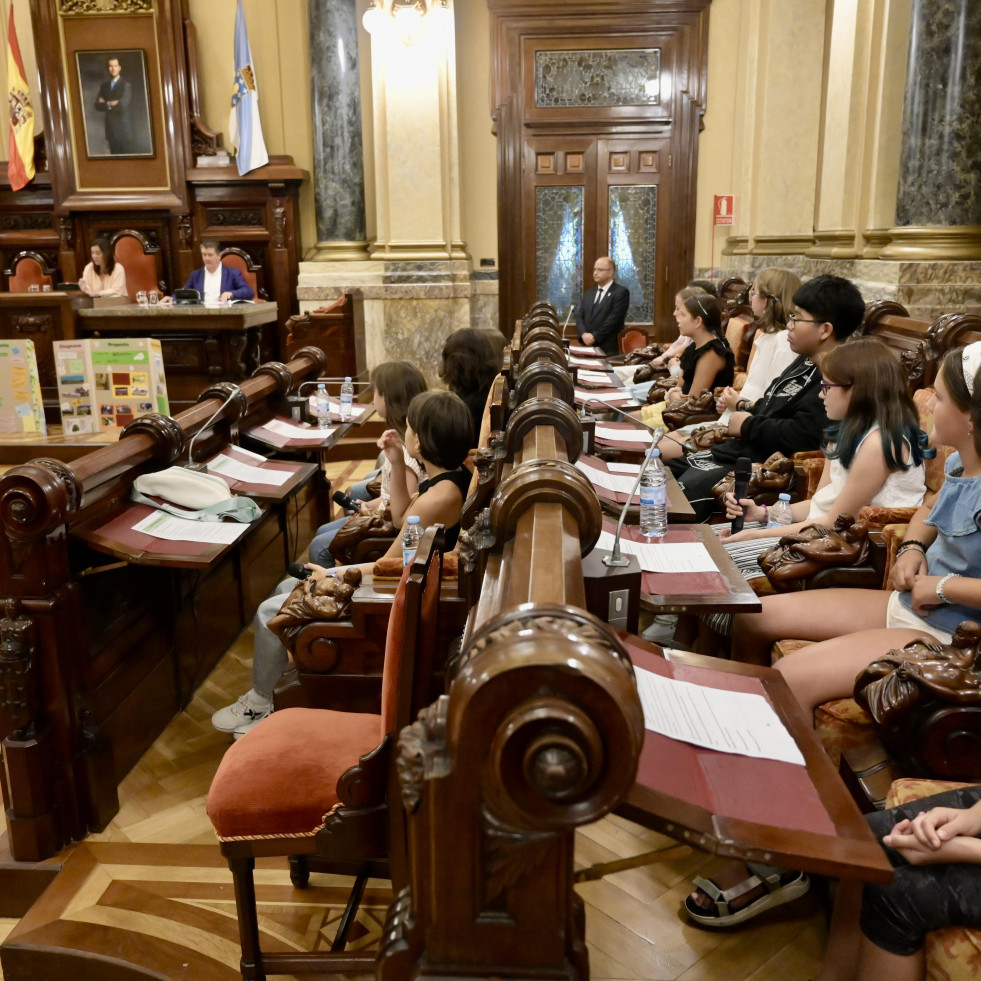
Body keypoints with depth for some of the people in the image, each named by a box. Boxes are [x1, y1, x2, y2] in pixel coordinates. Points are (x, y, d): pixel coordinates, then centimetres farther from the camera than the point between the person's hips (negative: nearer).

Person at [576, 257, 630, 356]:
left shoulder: (621, 292, -3)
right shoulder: (589, 293, 18)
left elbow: (614, 318, -13)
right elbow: (579, 316, 11)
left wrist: (595, 337, -14)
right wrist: (583, 334, -9)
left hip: (608, 349, -6)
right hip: (587, 347, 6)